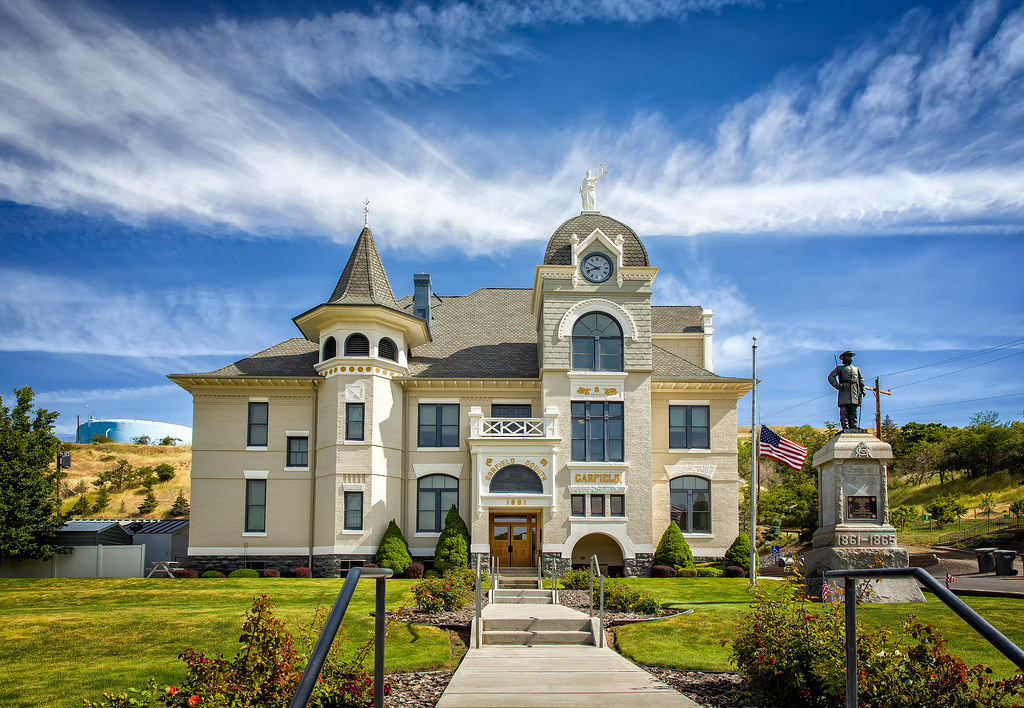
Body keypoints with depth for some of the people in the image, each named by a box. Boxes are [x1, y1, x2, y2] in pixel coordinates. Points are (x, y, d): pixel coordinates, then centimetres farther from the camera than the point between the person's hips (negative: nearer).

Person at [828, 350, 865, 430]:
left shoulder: (856, 369, 28)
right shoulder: (839, 368, 16)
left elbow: (861, 380, 24)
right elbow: (831, 377, 8)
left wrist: (862, 389, 9)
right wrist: (837, 385, -7)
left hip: (854, 390, 4)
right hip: (844, 390, -4)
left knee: (854, 410, -2)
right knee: (844, 410, -10)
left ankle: (853, 426, -5)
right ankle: (845, 427, -15)